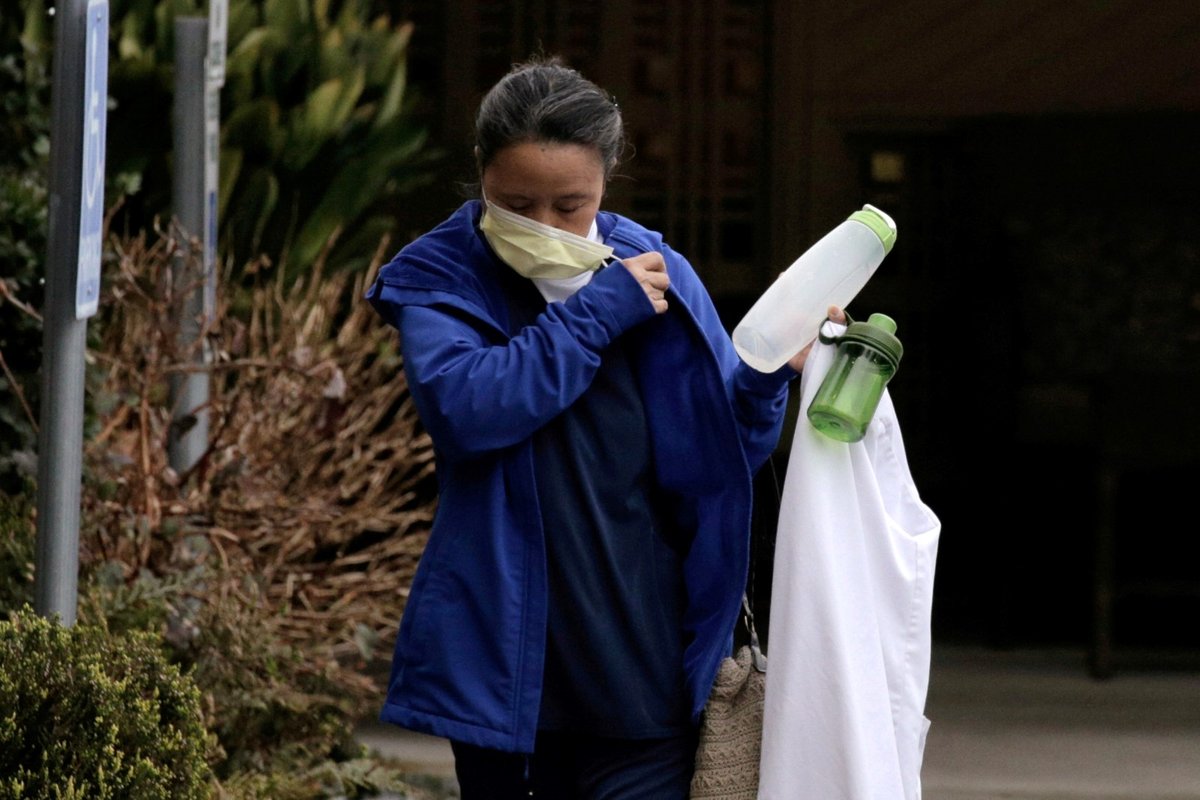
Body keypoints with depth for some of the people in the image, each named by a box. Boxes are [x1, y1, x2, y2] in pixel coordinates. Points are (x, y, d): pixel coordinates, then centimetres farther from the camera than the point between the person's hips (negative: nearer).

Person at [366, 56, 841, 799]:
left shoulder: (654, 273, 4)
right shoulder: (437, 278, -2)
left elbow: (721, 456, 9)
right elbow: (464, 407, -22)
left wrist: (768, 378, -11)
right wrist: (597, 312, -16)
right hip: (502, 659, -1)